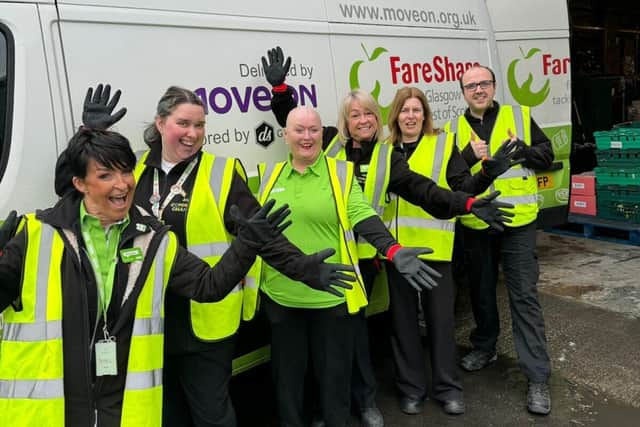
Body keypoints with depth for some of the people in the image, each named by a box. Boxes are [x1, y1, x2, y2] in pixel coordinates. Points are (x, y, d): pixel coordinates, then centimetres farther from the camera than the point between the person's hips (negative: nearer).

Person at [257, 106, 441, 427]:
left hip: (330, 293, -2)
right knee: (287, 371, 17)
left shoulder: (341, 172, -1)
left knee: (333, 371, 12)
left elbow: (363, 217, -11)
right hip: (280, 294, 3)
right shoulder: (270, 174, 7)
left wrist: (394, 251, -25)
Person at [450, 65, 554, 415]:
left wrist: (521, 150, -18)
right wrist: (468, 156, -17)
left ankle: (537, 377, 5)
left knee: (524, 296, -2)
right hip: (475, 225, 2)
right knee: (481, 290, 17)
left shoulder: (519, 116, 2)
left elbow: (547, 155, 1)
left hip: (517, 223, -2)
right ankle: (484, 348, 39)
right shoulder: (454, 129, 5)